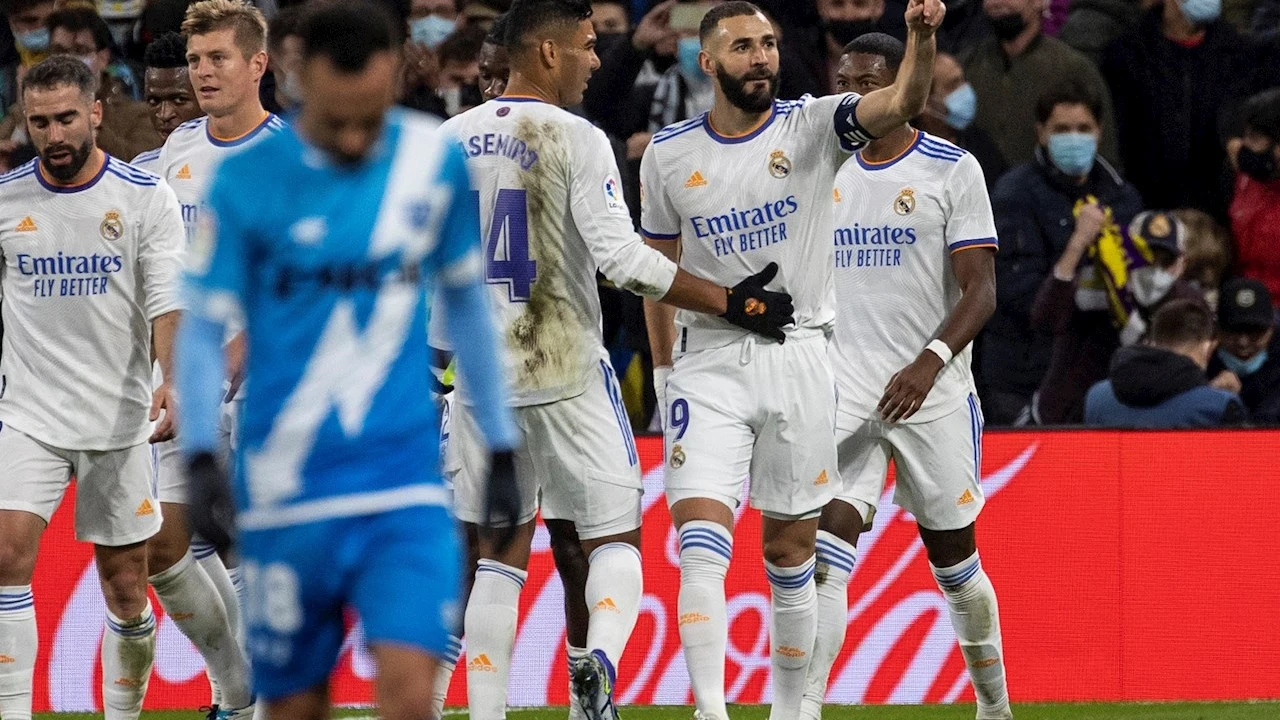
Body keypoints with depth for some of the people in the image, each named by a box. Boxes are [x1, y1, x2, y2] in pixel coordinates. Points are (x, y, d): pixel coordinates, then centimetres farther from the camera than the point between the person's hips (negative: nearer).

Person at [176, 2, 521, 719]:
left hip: (405, 486, 1)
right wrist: (202, 459, -16)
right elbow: (203, 329, -1)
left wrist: (501, 447, 18)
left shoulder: (435, 160, 2)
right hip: (286, 494, -1)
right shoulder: (247, 181, -6)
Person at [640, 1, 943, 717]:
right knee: (702, 543, -14)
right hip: (708, 363, 1)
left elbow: (904, 103, -20)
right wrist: (663, 371, 16)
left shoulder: (813, 126, -2)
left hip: (797, 357, -1)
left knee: (790, 552, 7)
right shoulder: (669, 154, 4)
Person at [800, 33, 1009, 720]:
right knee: (825, 553, -13)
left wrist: (929, 363, -24)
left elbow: (980, 290, -9)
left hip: (932, 397, -3)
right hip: (844, 394, 3)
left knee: (954, 559, 9)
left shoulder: (953, 169, -4)